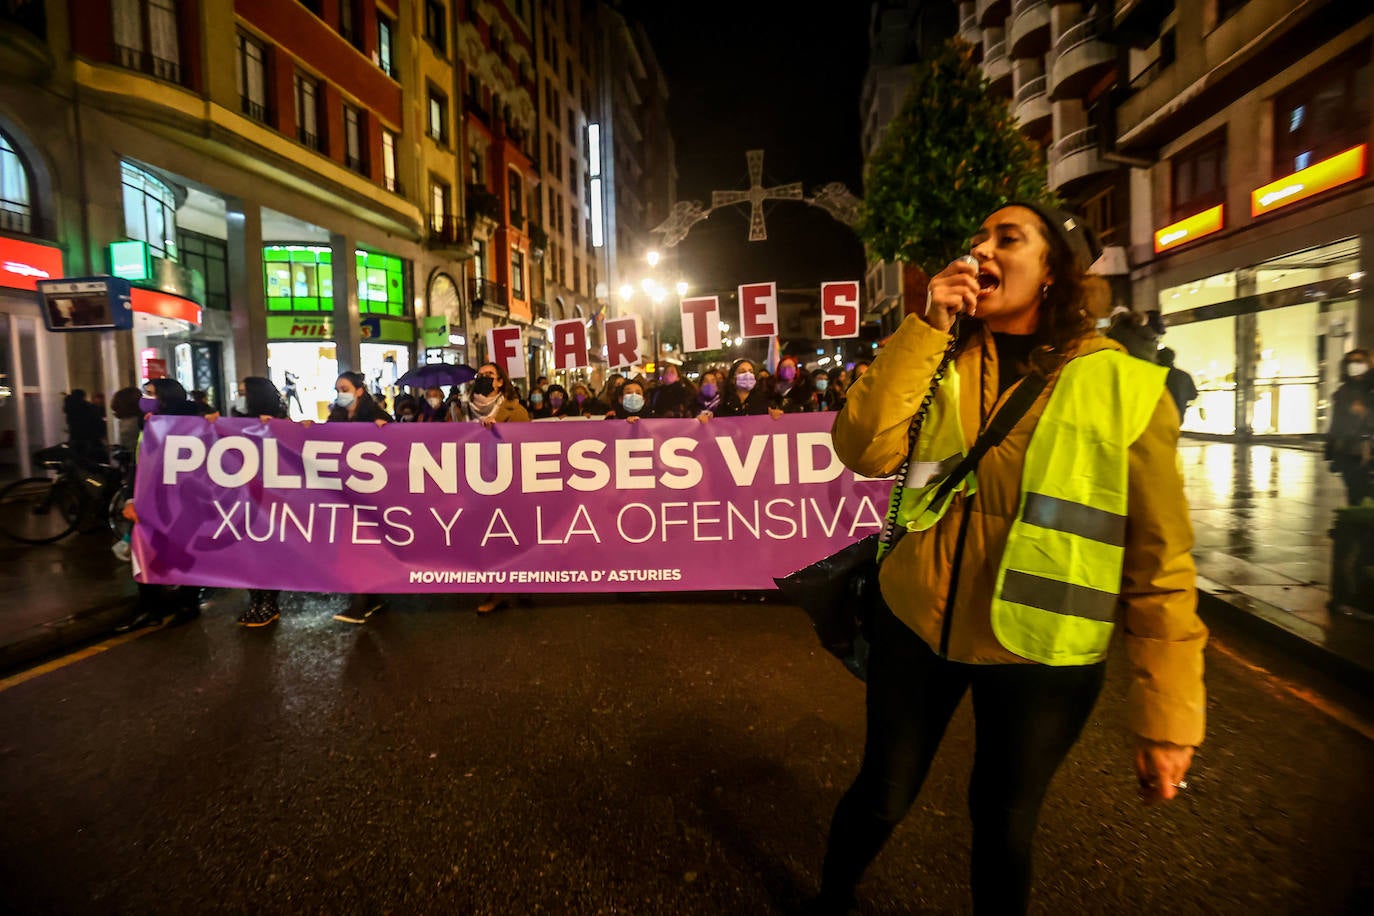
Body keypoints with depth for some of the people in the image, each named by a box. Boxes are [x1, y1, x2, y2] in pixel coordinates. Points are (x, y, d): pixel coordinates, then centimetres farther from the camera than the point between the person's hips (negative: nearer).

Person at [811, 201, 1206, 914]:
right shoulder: (938, 360, 1)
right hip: (916, 624, 2)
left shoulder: (1124, 386, -9)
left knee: (1003, 822, 17)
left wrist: (1167, 716, -8)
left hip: (1039, 654, -2)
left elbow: (1159, 560, -9)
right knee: (882, 796, 18)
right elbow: (864, 451, -15)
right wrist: (926, 328, -17)